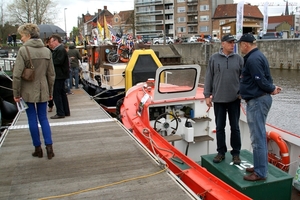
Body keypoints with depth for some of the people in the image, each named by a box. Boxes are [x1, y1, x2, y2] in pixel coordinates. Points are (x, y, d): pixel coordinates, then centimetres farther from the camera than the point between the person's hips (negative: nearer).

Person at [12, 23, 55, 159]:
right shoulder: (47, 51, 3)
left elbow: (17, 75, -14)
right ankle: (49, 147, 7)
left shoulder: (23, 50, -12)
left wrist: (16, 93, -5)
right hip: (42, 90, 4)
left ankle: (38, 149, 16)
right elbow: (51, 74, 6)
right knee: (43, 119, 12)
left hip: (28, 91, -4)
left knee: (32, 120, 7)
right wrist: (50, 91, 15)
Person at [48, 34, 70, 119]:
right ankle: (66, 112, 21)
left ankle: (60, 113, -3)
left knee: (56, 94, -7)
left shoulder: (61, 50, -15)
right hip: (60, 75, 11)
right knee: (62, 93, 14)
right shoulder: (57, 49, 17)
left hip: (59, 76, -11)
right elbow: (55, 60, 15)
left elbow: (58, 61, -24)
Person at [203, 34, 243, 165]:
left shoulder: (238, 59, 2)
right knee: (220, 127, 9)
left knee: (235, 127, 8)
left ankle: (236, 153, 20)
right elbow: (209, 78, 1)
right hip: (218, 99, 0)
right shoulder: (214, 58, 0)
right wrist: (207, 95, -1)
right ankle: (221, 152, 22)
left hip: (234, 99, 1)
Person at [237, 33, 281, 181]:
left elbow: (261, 81, -20)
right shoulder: (257, 56, 16)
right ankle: (260, 167, 27)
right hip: (260, 99, 11)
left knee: (257, 138, -5)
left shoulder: (253, 59, -17)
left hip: (257, 101, -11)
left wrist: (272, 89, -4)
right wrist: (271, 89, 3)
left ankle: (260, 173, 3)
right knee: (260, 136, 16)